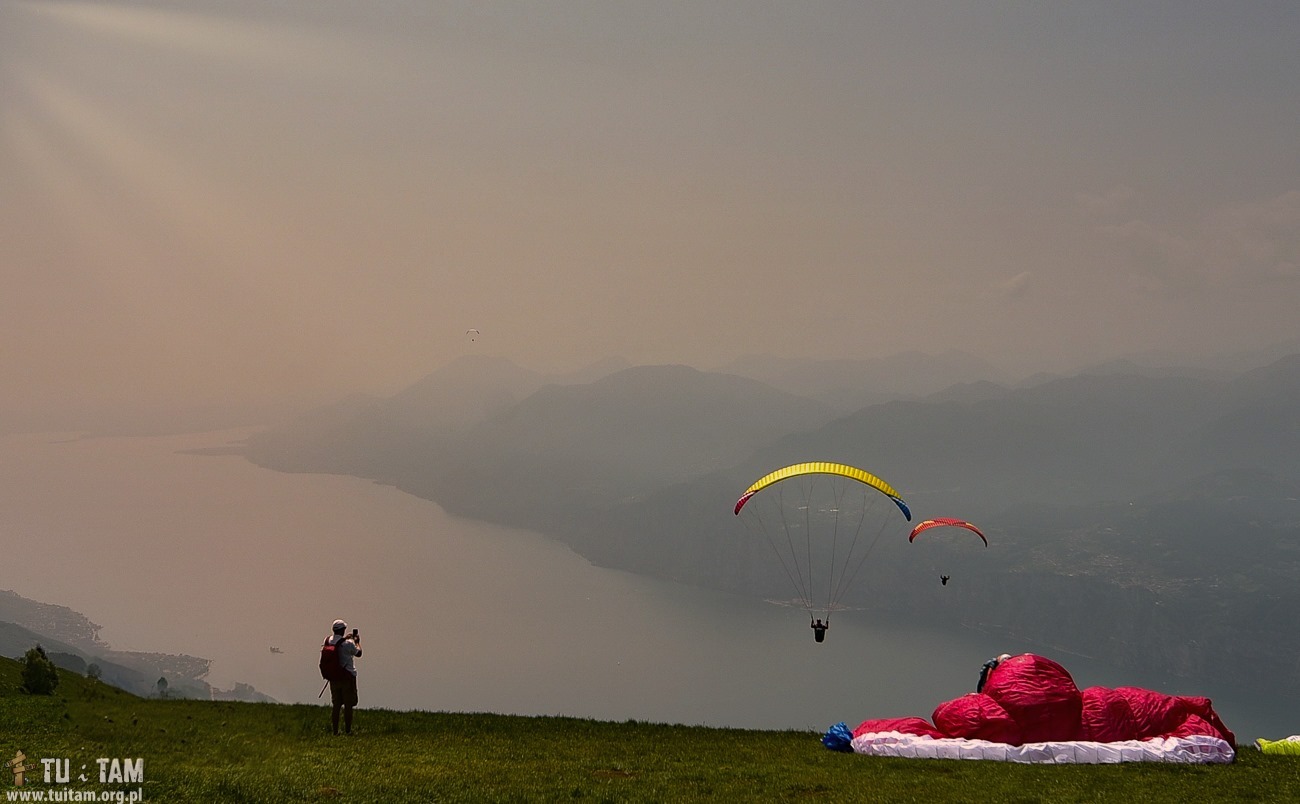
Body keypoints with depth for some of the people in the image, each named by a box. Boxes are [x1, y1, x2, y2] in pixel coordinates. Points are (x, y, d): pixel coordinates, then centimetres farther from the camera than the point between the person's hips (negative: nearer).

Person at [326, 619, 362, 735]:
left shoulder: (328, 641, 0)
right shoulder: (348, 643, -15)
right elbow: (358, 653, 1)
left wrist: (345, 638, 31)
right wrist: (357, 642, 18)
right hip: (347, 677, -5)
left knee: (336, 705, 11)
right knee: (348, 705, 1)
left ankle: (335, 731, 10)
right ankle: (347, 731, 1)